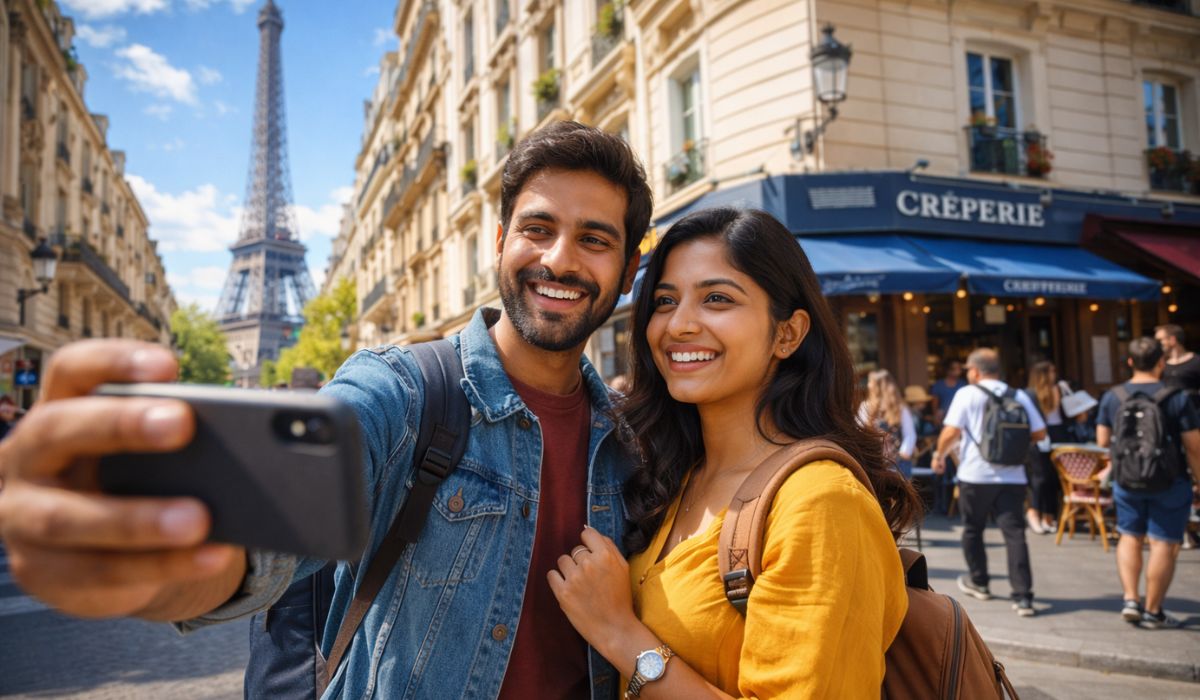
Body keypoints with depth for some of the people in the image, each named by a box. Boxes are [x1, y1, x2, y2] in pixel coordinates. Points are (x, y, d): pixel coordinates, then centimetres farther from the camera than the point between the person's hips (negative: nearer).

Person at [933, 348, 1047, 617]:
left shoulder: (967, 395, -5)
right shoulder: (1019, 396, 5)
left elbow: (951, 431, -12)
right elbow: (1039, 433, 7)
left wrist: (939, 454, 5)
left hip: (975, 476, -2)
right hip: (1012, 477, 3)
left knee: (972, 530, 16)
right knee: (1014, 534, 1)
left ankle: (978, 582, 30)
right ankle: (1023, 597, -4)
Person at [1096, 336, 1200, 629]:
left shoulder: (1111, 397, -1)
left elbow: (1102, 440, 5)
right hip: (1169, 483, -3)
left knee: (1130, 538, 18)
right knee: (1164, 544, 5)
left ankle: (1130, 599, 12)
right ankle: (1153, 611, 11)